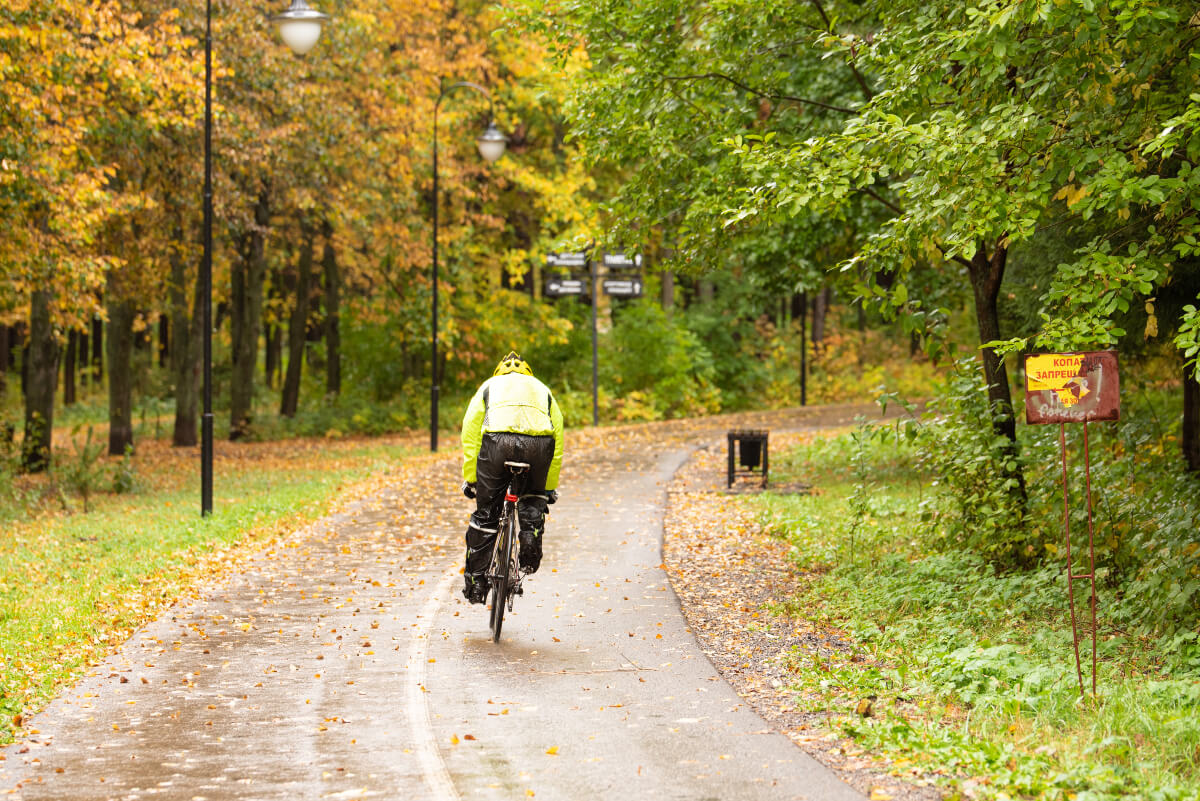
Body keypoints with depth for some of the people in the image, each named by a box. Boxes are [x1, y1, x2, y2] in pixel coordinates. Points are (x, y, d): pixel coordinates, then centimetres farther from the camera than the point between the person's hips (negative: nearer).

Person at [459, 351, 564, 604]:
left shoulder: (488, 387, 30)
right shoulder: (543, 390, 34)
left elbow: (470, 435, 19)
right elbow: (558, 442, 30)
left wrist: (470, 479, 22)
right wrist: (550, 487, 36)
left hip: (497, 441, -1)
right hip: (538, 443, 1)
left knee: (485, 514, 10)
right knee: (533, 500, 30)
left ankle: (475, 582, 10)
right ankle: (531, 539, 7)